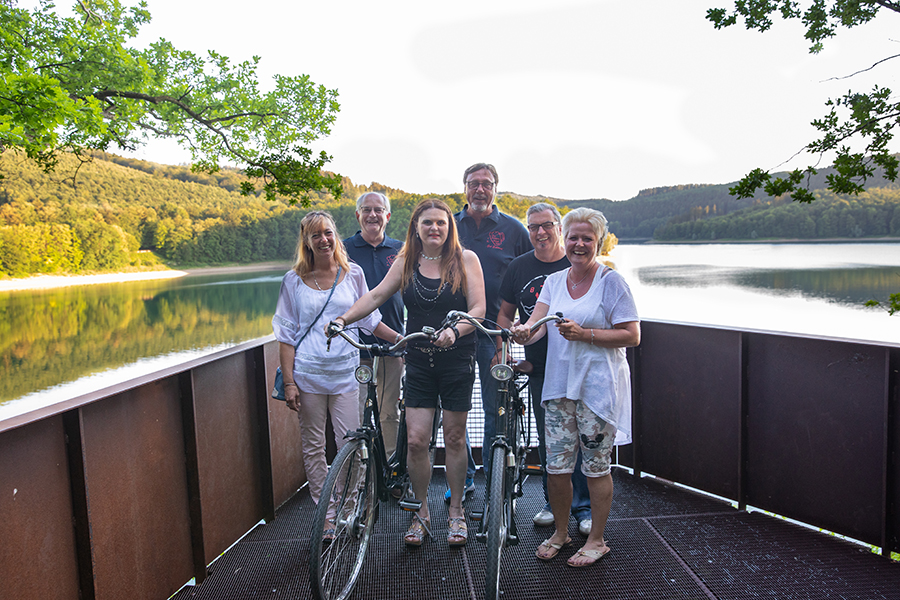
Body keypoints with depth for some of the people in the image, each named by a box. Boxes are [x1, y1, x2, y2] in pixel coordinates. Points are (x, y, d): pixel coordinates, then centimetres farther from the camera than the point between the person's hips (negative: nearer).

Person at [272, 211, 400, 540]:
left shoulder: (353, 274, 5)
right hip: (308, 374, 0)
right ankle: (326, 515, 20)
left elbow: (370, 320, 14)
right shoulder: (294, 280, 2)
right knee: (313, 448, 6)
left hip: (345, 373, 1)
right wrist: (289, 382, -3)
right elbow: (286, 335, 3)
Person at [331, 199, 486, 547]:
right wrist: (344, 318, -13)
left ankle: (456, 511, 26)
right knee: (415, 440, -1)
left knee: (454, 438, 7)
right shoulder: (406, 263, 6)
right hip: (419, 362, 2)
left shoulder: (465, 260, -2)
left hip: (457, 360, -2)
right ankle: (422, 512, 19)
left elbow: (478, 308, -8)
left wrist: (454, 330, -27)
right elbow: (376, 296, 2)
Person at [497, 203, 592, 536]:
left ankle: (584, 508, 17)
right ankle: (553, 502, 27)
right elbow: (504, 316, 12)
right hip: (539, 368, 2)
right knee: (546, 437, 11)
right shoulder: (519, 268, 5)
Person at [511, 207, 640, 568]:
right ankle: (560, 532, 29)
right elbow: (537, 322, -4)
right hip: (559, 384, 4)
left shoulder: (611, 281, -4)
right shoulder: (554, 281, 10)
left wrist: (584, 334, -19)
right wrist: (524, 331, -27)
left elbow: (632, 336, -9)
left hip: (598, 386, -4)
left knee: (596, 465, 5)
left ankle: (596, 540, 23)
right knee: (556, 464, 7)